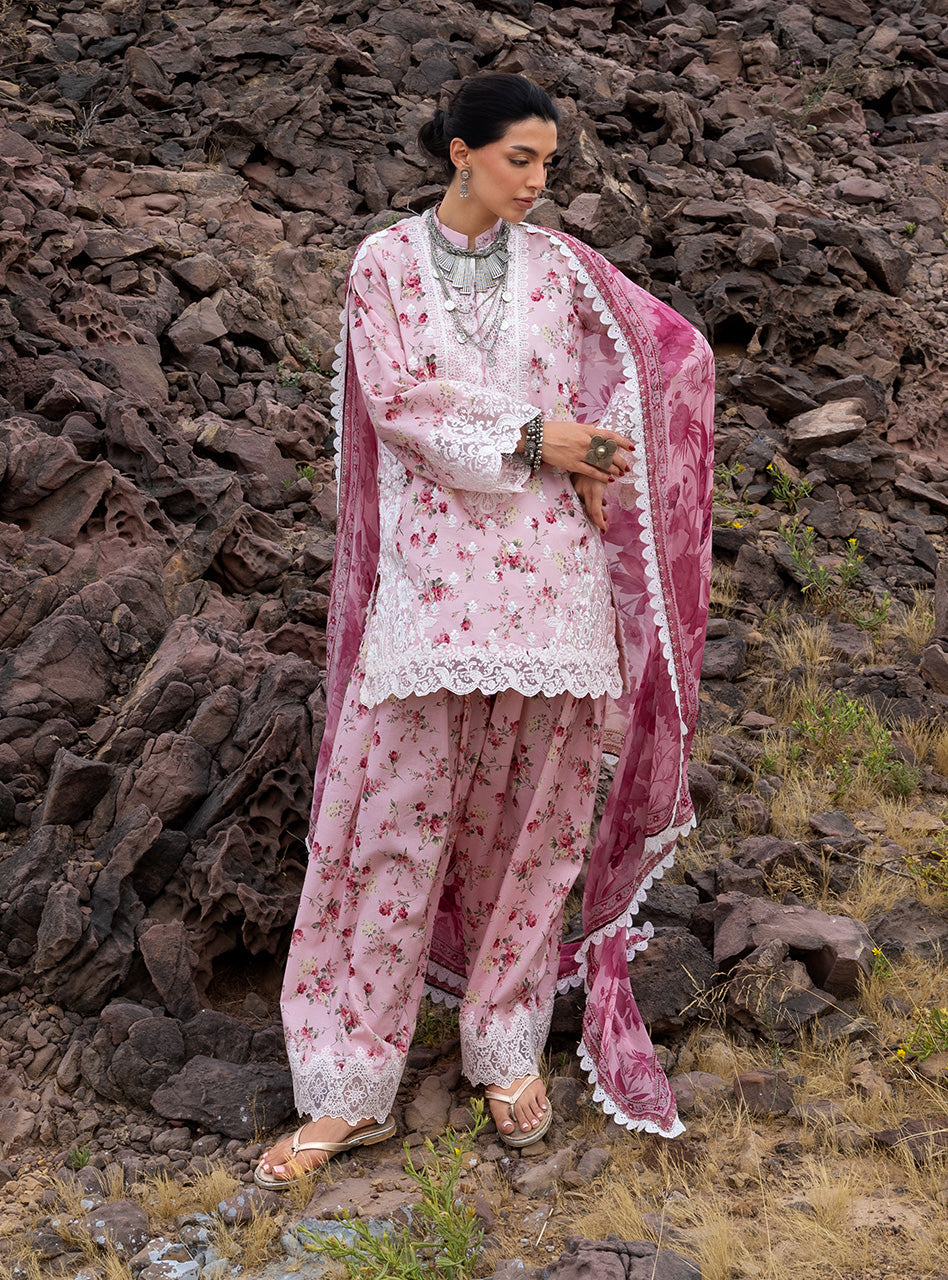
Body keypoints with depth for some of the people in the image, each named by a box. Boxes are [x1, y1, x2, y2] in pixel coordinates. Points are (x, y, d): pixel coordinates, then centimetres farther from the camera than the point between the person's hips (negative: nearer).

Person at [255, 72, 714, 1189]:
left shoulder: (560, 267, 10)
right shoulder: (385, 262, 6)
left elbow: (675, 354, 9)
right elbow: (401, 394, -6)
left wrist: (595, 462, -3)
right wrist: (538, 438, -12)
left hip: (551, 573, 2)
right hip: (432, 574, -2)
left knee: (531, 815, 6)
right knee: (399, 822, -3)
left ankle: (509, 1048, 22)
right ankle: (351, 1090, 4)